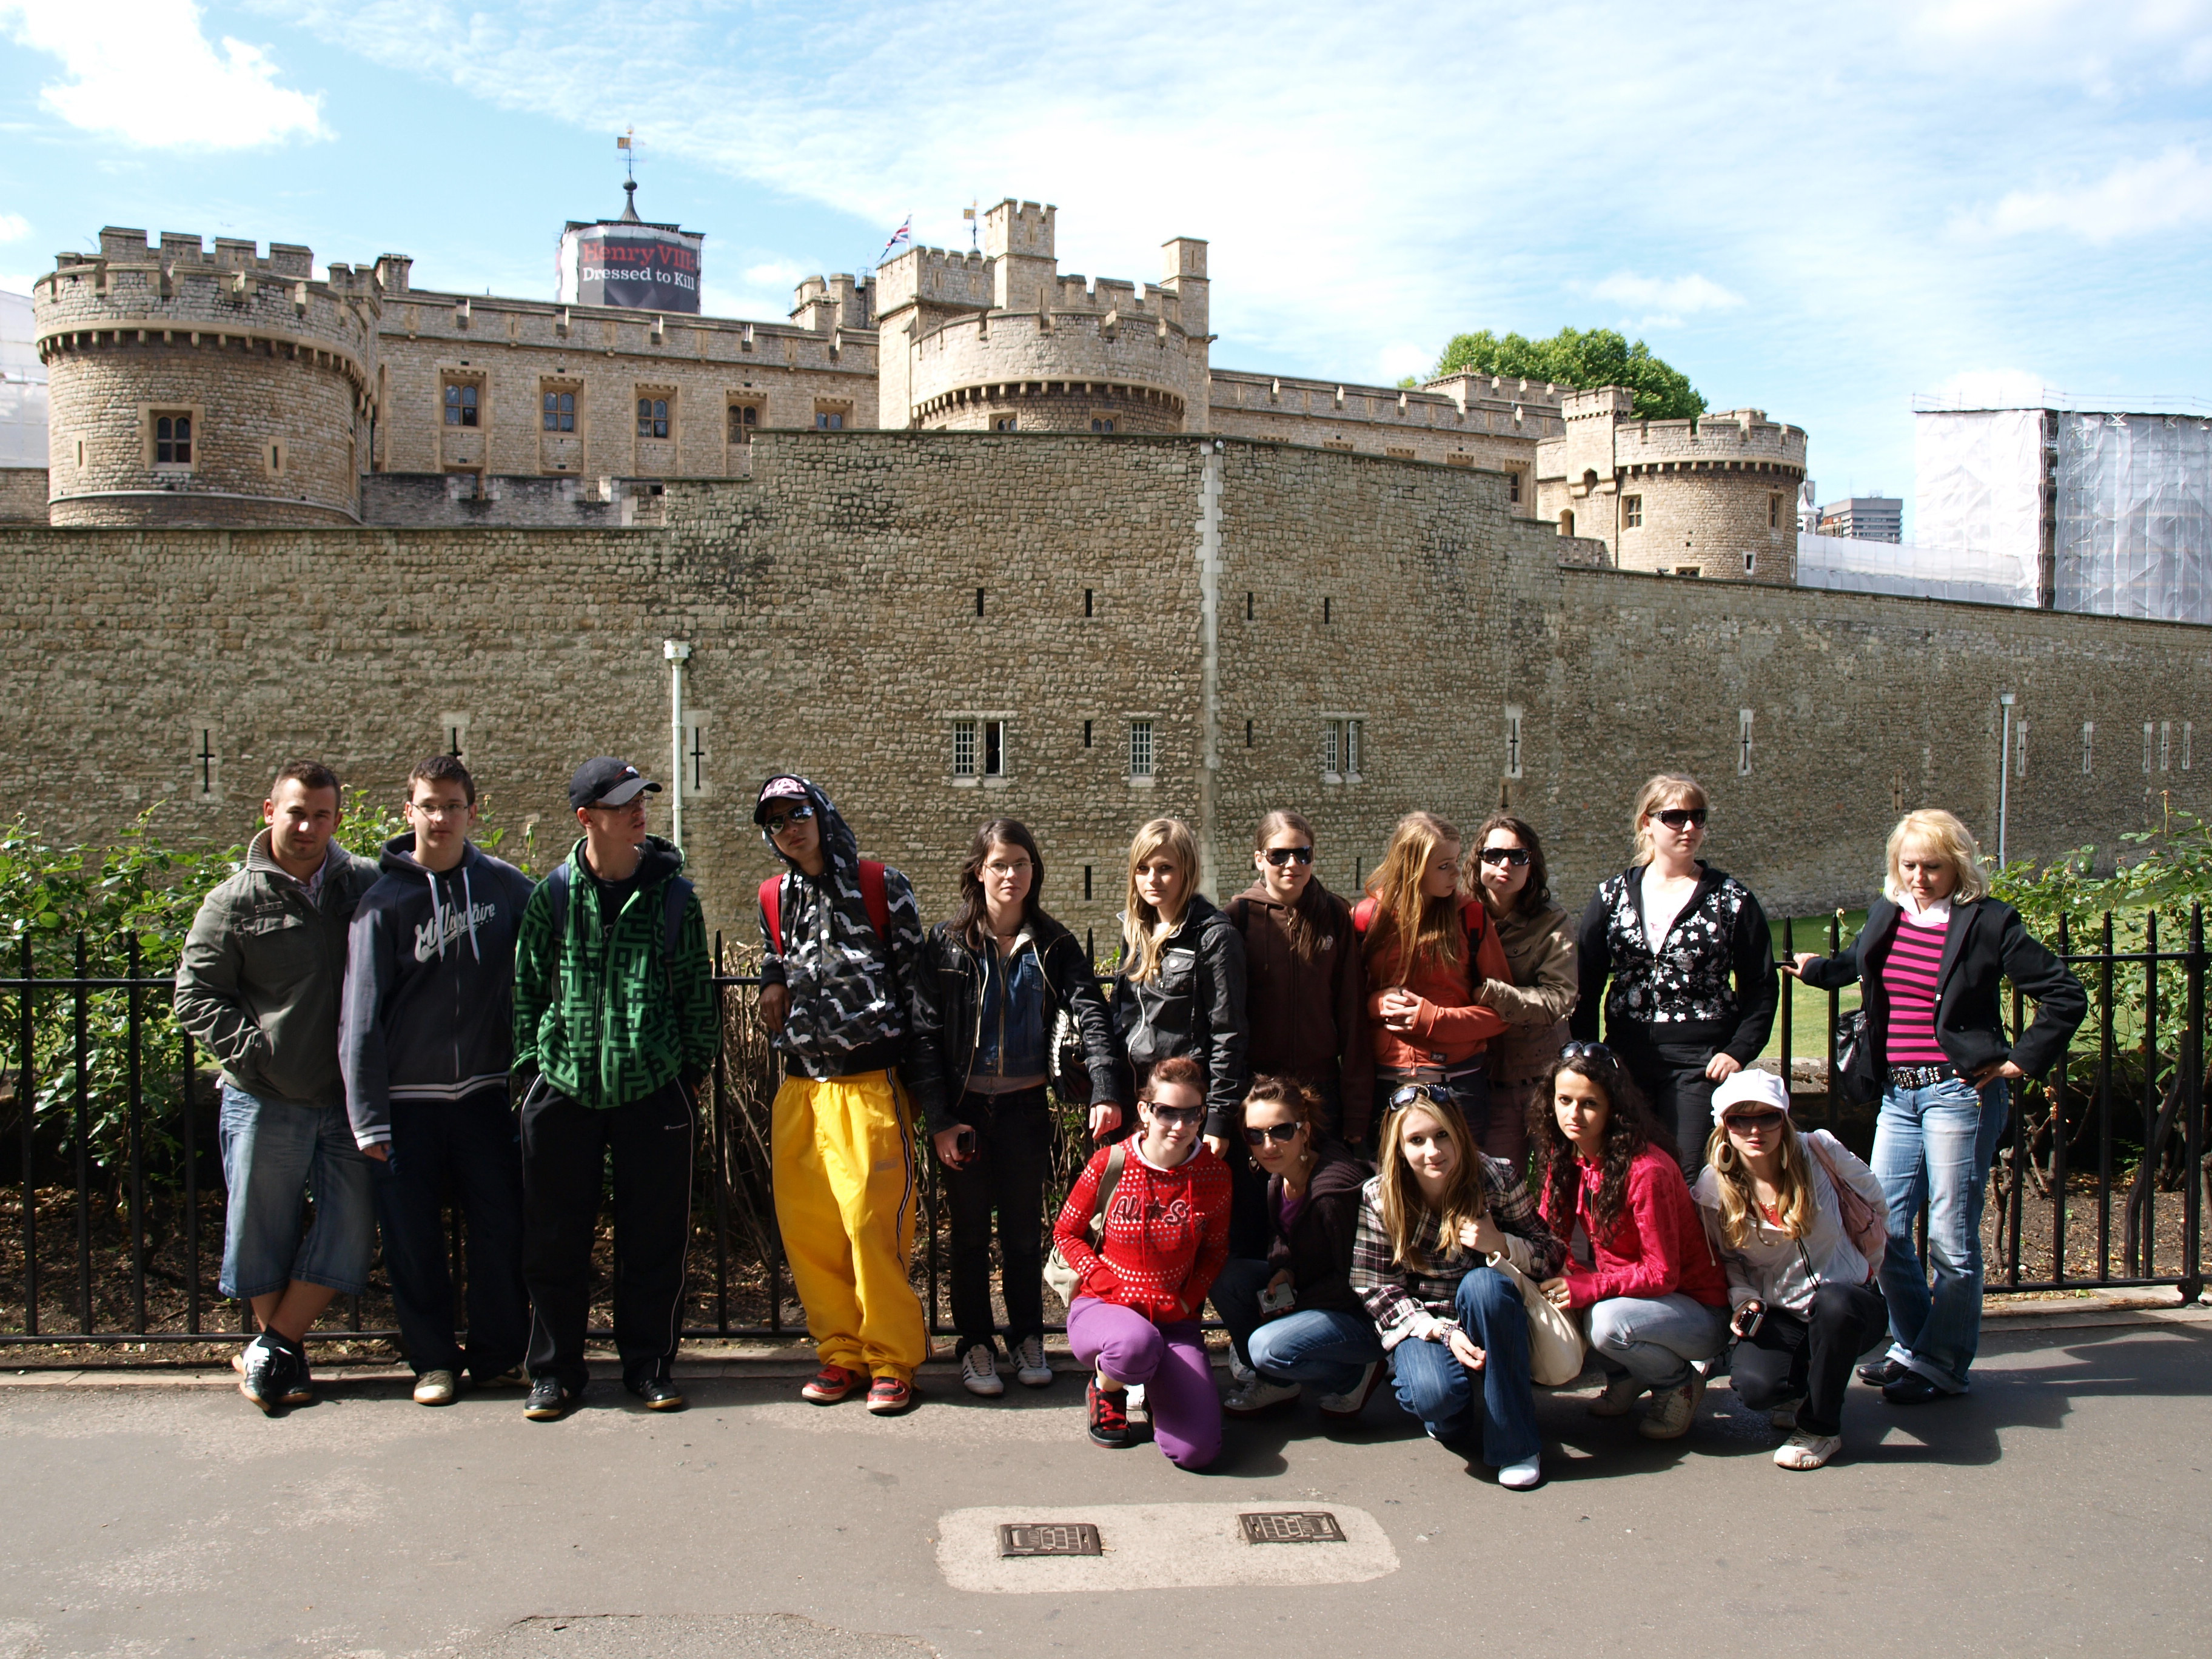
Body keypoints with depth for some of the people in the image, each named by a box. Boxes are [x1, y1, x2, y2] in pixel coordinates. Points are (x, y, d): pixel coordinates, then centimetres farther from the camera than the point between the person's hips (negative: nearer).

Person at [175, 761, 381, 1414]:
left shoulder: (367, 886, 3)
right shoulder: (235, 902, -2)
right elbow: (196, 995, -1)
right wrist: (255, 1053, -11)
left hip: (349, 1097, 2)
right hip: (267, 1102, -2)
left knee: (350, 1227, 2)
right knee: (263, 1233, 7)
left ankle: (271, 1349, 18)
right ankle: (279, 1353, 26)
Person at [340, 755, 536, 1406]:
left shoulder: (506, 886, 3)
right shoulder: (385, 900, -3)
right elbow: (361, 1014, -5)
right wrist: (368, 1116, -9)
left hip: (486, 1091, 1)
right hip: (409, 1098, -1)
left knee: (502, 1229, 5)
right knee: (413, 1237, 5)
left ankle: (499, 1353, 21)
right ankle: (434, 1358, 21)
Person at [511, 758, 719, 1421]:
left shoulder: (673, 894, 2)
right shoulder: (554, 894, 1)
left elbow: (697, 991, 7)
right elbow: (527, 986, 7)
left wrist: (694, 1068, 5)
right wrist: (530, 1066, 3)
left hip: (654, 1090, 0)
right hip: (563, 1091, 0)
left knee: (654, 1240, 6)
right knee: (556, 1241, 6)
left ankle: (650, 1364, 21)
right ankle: (556, 1370, 20)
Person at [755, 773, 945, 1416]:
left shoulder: (880, 885, 0)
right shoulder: (775, 898, 13)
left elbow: (913, 980, 0)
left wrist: (924, 1087, -3)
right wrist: (774, 985, 7)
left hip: (870, 1081, -5)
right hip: (800, 1086, 5)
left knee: (873, 1222, -8)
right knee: (807, 1227, 4)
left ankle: (891, 1358, 5)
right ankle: (841, 1351, 17)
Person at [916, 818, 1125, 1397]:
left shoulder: (1054, 946, 0)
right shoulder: (949, 942, -3)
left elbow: (1090, 1014, -12)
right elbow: (929, 1033, -4)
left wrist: (1104, 1090, -28)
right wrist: (939, 1120, -10)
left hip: (1025, 1107, 1)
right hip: (965, 1109, -1)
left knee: (1025, 1230, 11)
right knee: (970, 1231, 9)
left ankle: (1027, 1338, 26)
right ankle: (975, 1345, 21)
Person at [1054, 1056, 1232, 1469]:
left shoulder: (1214, 1175, -3)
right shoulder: (1109, 1164, -9)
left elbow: (1215, 1252, 10)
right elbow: (1066, 1233, 1)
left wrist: (1186, 1303, -7)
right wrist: (1115, 1290, -11)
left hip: (1174, 1320, 2)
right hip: (1101, 1307, -2)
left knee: (1197, 1450, -18)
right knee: (1139, 1343, -43)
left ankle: (1155, 1388, 19)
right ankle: (1104, 1388, -2)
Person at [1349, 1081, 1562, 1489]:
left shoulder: (1496, 1180, -12)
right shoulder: (1379, 1198, -12)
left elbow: (1552, 1257, -5)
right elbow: (1378, 1291, -9)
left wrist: (1501, 1245, -26)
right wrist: (1444, 1333, -23)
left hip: (1491, 1323, 1)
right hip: (1421, 1325, -1)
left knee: (1483, 1283, -33)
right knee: (1435, 1394, -33)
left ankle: (1516, 1442, -21)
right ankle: (1452, 1413, 9)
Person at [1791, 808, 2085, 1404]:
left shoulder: (1988, 922, -7)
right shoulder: (1886, 915, 9)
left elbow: (2066, 996, -6)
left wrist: (2020, 1062, -7)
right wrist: (1817, 969, 44)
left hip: (1959, 1093, -6)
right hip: (1898, 1095, 6)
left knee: (1951, 1237, 0)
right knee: (1884, 1226, 8)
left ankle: (1942, 1365, 13)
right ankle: (1912, 1345, 26)